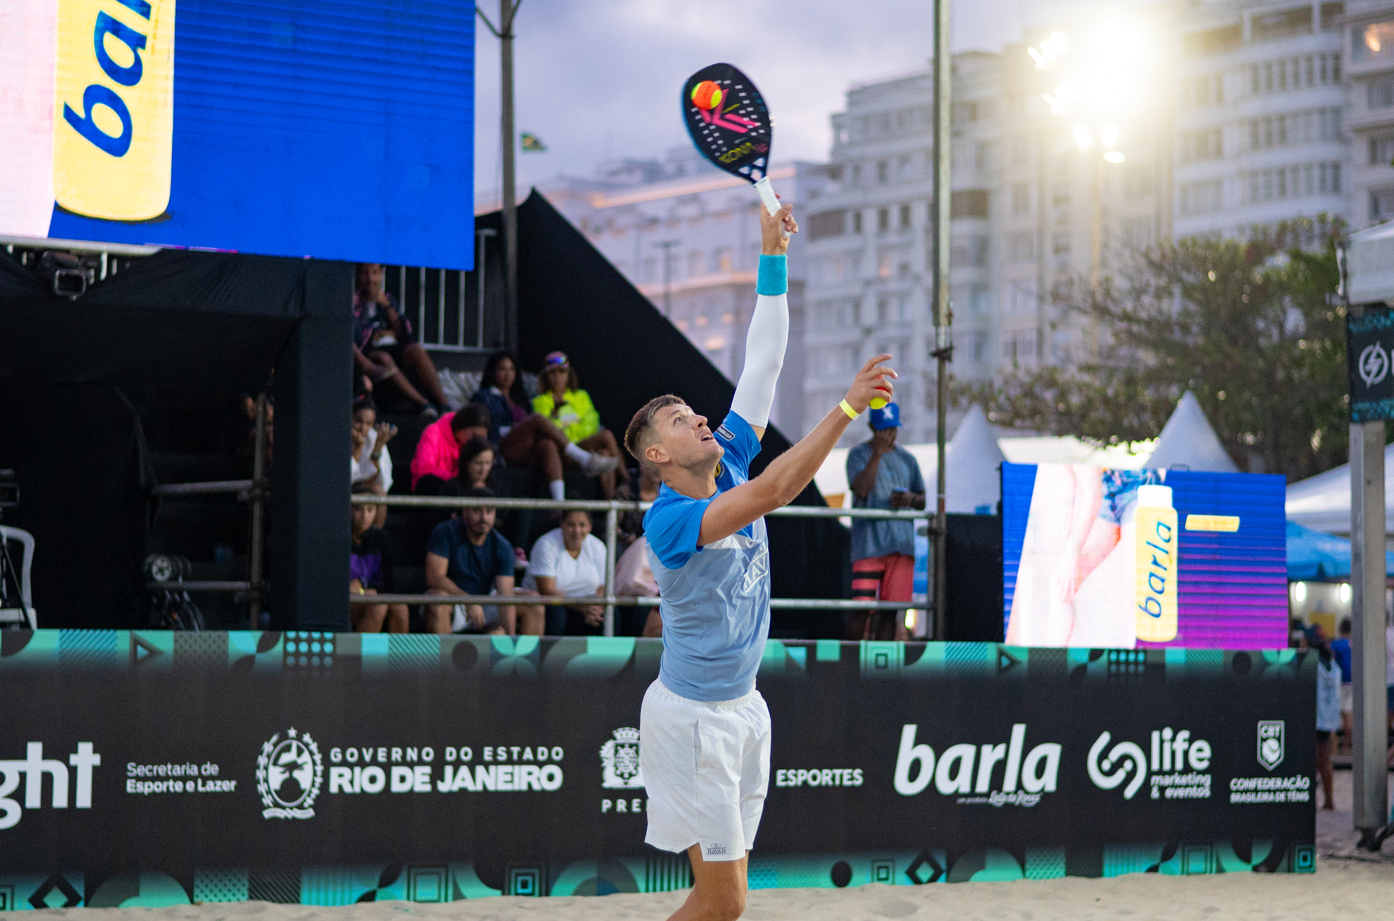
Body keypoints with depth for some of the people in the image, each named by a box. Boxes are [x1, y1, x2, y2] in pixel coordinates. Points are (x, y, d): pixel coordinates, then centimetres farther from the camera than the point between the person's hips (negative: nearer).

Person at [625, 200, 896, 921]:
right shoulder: (666, 521, -18)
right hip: (691, 717, -8)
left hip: (743, 707, 8)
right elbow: (770, 493, -32)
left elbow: (763, 364, 2)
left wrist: (772, 254, -4)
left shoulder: (730, 458, 3)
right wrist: (847, 409, -35)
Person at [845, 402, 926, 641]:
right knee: (861, 607, -11)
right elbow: (861, 490, -14)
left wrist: (911, 500, -3)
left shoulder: (907, 459, 17)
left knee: (890, 609, 1)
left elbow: (923, 499, 21)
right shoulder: (858, 454, 2)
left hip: (902, 544, 4)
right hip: (868, 545, -4)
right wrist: (878, 453, -17)